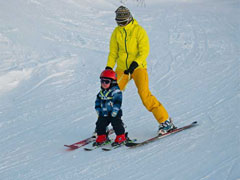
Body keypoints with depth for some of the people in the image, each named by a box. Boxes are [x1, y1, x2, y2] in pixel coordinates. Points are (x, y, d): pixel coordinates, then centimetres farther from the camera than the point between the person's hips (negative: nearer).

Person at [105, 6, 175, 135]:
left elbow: (144, 51, -13)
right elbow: (113, 52, 12)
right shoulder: (116, 32, 5)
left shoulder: (139, 31, -10)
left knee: (144, 94, -19)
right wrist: (109, 67, 0)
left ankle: (165, 121, -12)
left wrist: (135, 64, -27)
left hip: (138, 67, -4)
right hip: (122, 68, 5)